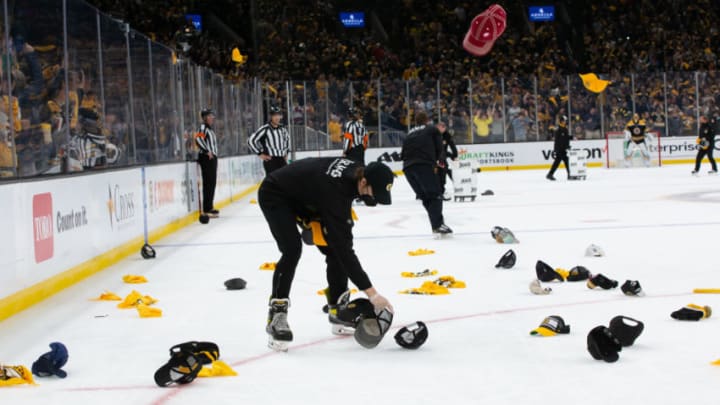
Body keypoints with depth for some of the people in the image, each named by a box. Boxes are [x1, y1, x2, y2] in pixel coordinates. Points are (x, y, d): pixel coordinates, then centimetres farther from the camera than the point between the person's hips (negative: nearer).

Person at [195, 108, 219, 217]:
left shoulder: (210, 129, 21)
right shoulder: (203, 127, -10)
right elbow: (198, 139, -25)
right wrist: (207, 151, -24)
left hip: (212, 158, 10)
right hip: (206, 158, -10)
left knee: (212, 182, 13)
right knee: (208, 183, -11)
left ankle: (210, 206, 22)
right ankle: (207, 209, -12)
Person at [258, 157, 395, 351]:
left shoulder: (356, 170, -18)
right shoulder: (335, 191, -40)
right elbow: (345, 247, -40)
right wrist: (371, 292, -41)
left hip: (304, 195, 8)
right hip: (275, 195, -8)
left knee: (334, 249, 0)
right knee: (292, 249, -27)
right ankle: (277, 316, -21)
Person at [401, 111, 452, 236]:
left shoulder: (409, 134, 30)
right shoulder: (433, 129, 17)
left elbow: (403, 154, 24)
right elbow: (439, 148, 9)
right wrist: (435, 162, 25)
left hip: (407, 167, 5)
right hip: (424, 165, -5)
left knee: (425, 197, 12)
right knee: (435, 195, -6)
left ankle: (437, 225, 8)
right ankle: (438, 225, -21)